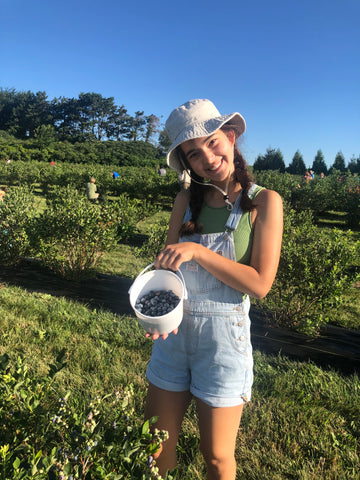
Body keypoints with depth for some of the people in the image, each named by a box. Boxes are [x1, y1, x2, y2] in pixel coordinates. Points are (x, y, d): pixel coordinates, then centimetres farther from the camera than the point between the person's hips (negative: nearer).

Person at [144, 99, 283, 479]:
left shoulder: (264, 201, -9)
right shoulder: (187, 199, 3)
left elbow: (260, 283, -14)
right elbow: (167, 261, 5)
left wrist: (198, 251, -21)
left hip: (223, 336, -3)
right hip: (173, 331, 4)